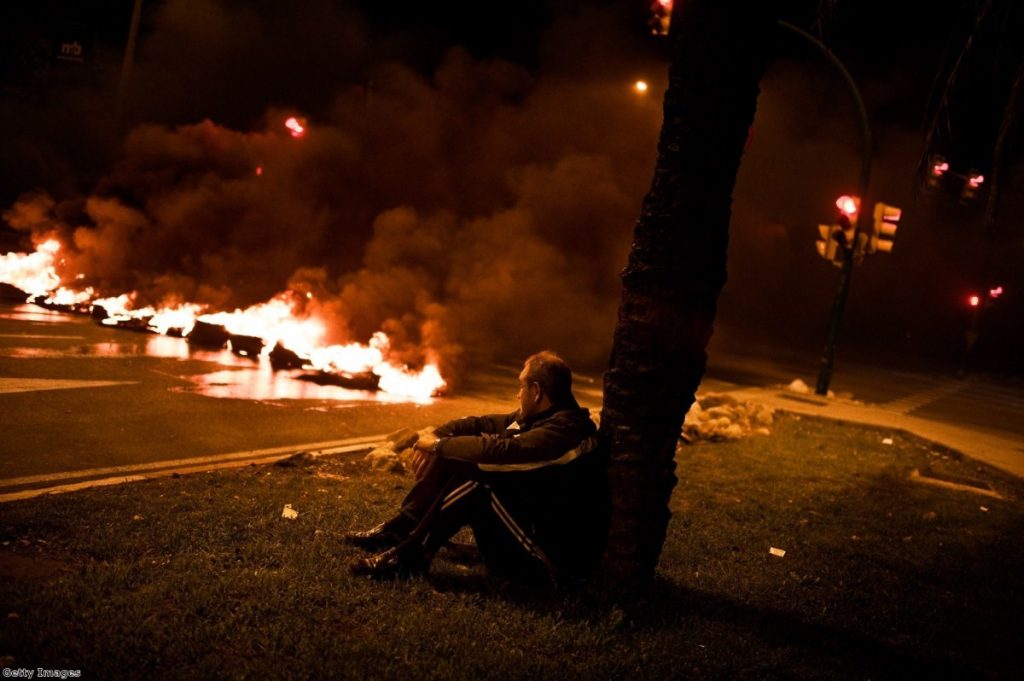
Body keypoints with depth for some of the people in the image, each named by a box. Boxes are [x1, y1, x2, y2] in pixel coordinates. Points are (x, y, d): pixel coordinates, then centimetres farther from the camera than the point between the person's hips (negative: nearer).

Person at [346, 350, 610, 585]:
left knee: (476, 477, -28)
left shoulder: (566, 431, -25)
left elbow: (497, 450, -34)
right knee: (450, 458, 0)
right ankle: (398, 531, -1)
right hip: (530, 520, 9)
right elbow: (480, 425, 10)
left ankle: (409, 556, -20)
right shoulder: (535, 418, 6)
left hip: (556, 556, -9)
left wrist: (438, 444, -20)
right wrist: (438, 436, -8)